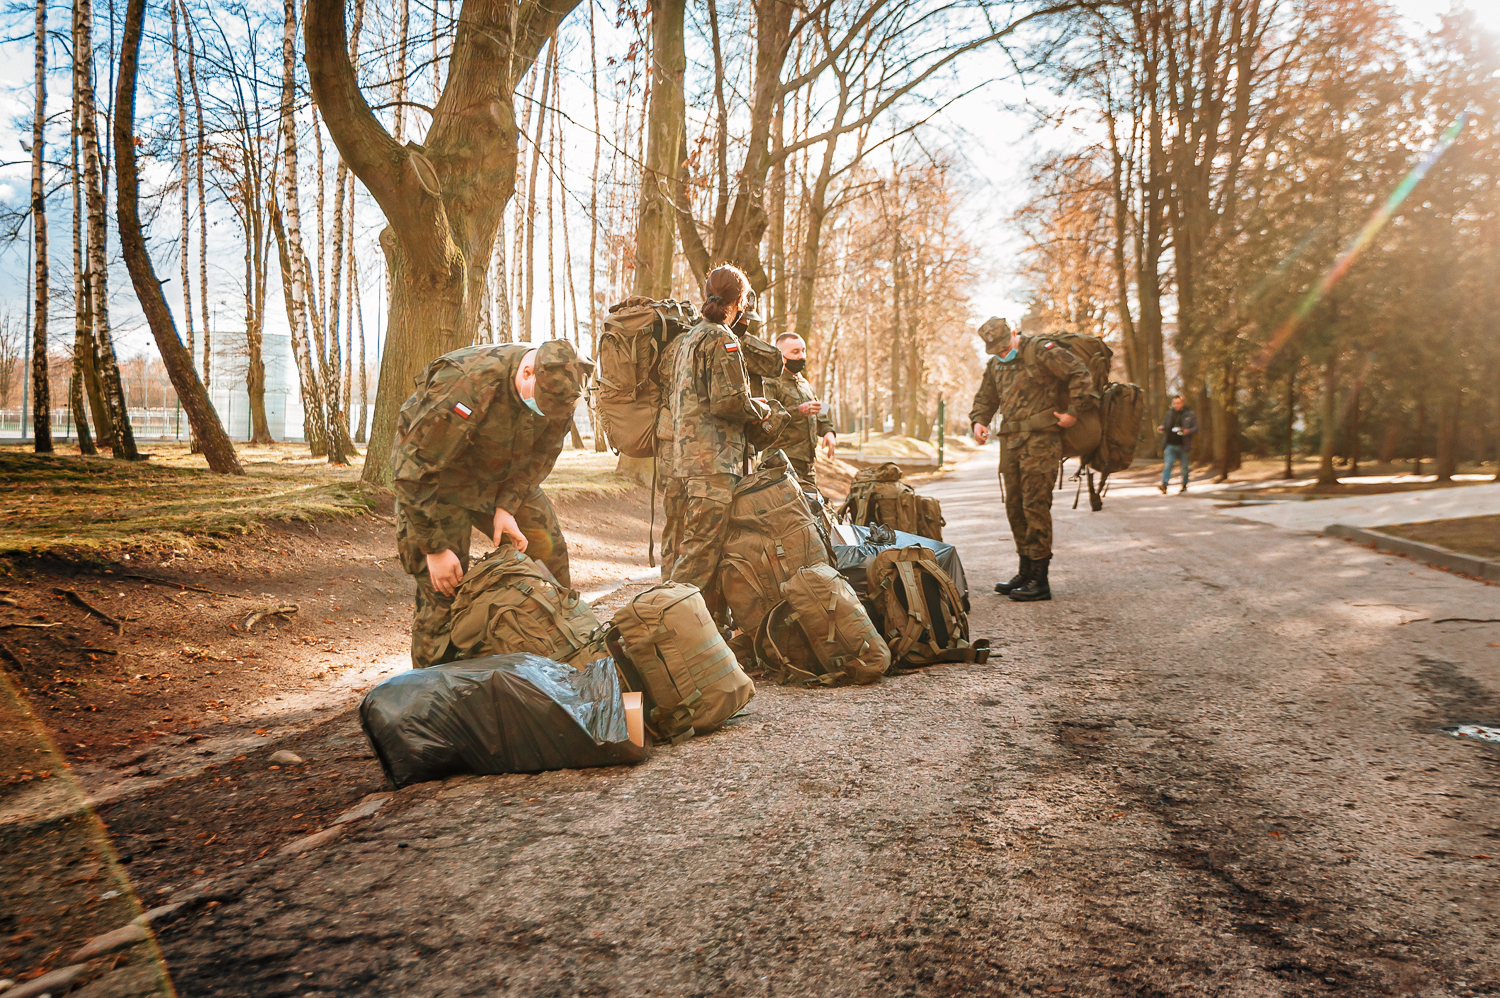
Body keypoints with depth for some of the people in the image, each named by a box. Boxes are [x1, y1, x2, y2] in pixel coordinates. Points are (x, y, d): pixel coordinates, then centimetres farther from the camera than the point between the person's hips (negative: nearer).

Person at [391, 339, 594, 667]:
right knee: (444, 590, -10)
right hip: (437, 481, -5)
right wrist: (435, 548, -27)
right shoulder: (465, 386, -39)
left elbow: (541, 455, -3)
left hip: (503, 478, 6)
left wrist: (506, 507, -16)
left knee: (549, 553, 0)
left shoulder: (560, 385, -20)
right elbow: (414, 472, -32)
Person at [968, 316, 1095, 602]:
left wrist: (1074, 411, -13)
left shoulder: (1039, 350, -7)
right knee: (1015, 506, 10)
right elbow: (985, 398, 27)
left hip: (1040, 439, -8)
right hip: (1010, 439, 8)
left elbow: (1079, 373, -12)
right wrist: (978, 421, 8)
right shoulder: (995, 365, 17)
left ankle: (1039, 581, -7)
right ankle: (1026, 572, 21)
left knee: (1035, 505, -10)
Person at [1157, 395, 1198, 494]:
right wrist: (1161, 427, -1)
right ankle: (1164, 485, -24)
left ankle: (1184, 486, 25)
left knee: (1184, 467, 9)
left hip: (1184, 446, -2)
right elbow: (1164, 424, 23)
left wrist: (1188, 431, -22)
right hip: (1170, 445, 2)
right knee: (1167, 464, -13)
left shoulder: (1191, 414, 2)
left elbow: (1196, 428, -1)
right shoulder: (1169, 413, 12)